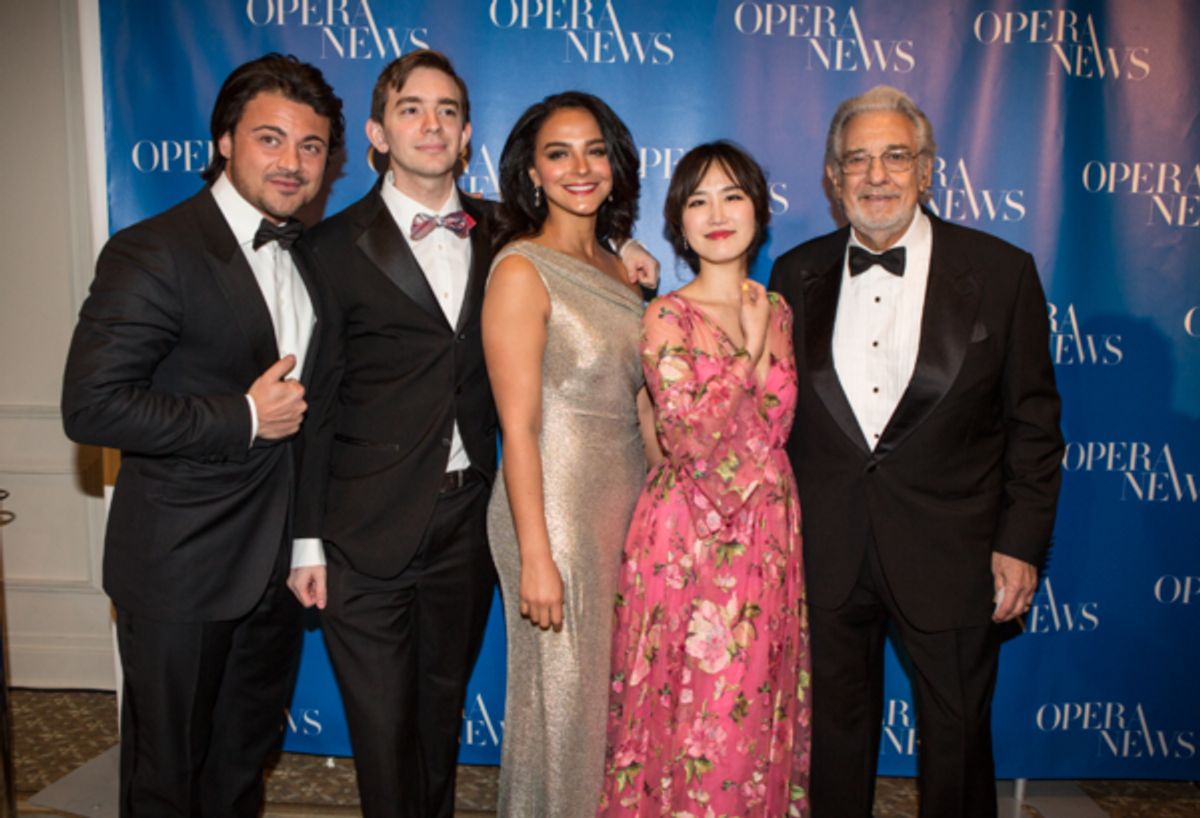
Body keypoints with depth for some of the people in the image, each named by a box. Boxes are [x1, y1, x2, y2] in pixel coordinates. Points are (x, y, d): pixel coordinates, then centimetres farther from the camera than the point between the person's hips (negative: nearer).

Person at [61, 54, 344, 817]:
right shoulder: (152, 253, -16)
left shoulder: (307, 259, 8)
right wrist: (242, 418, -22)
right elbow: (90, 406, -22)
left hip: (275, 564, 7)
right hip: (181, 573, -6)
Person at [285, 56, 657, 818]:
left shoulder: (500, 233, 5)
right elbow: (315, 402, -5)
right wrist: (307, 540, -6)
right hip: (369, 529, -3)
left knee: (443, 708, 21)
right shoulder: (338, 246, -5)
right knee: (383, 727, 9)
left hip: (468, 519, 4)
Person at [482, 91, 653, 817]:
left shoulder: (620, 267, 9)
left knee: (617, 690, 19)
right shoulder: (522, 270, -12)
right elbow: (518, 427, -16)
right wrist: (535, 558, -17)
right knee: (562, 696, 8)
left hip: (630, 503, 7)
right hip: (556, 506, -7)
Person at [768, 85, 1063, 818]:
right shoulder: (797, 274, 3)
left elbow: (1034, 422, -2)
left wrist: (1022, 543, -6)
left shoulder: (1001, 271, -5)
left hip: (952, 555, -2)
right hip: (826, 555, 2)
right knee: (836, 733, 18)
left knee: (957, 743, 14)